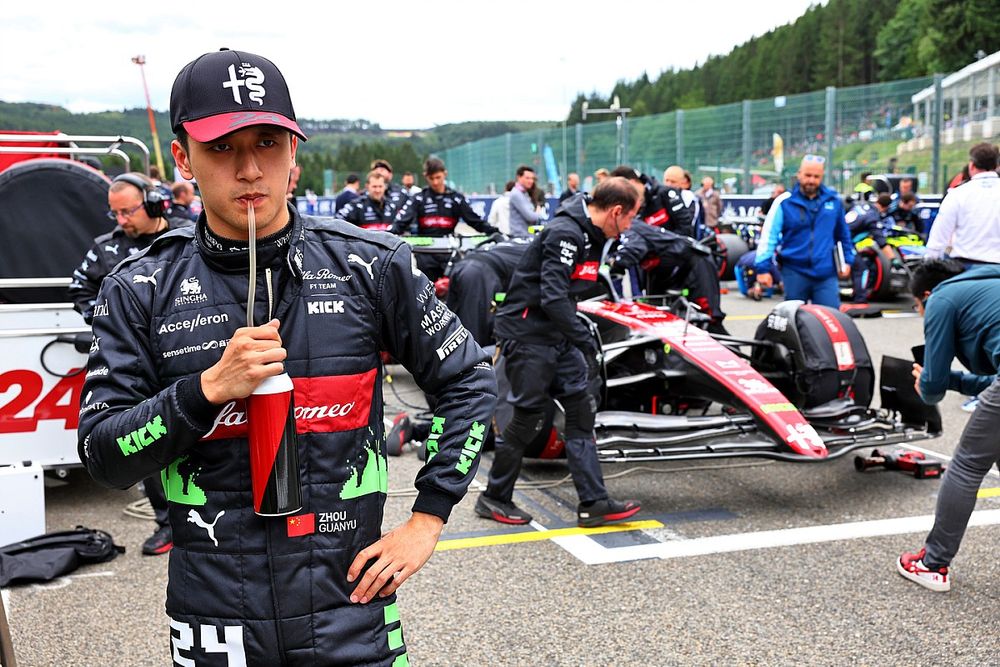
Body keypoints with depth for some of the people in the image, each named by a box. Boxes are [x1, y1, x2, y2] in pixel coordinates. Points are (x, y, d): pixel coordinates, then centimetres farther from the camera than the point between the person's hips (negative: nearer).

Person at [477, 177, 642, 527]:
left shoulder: (591, 237, 11)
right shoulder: (565, 233, -20)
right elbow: (553, 298, -28)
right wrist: (587, 343, -26)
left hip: (557, 336, 10)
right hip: (527, 334, -10)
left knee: (581, 410, 4)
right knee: (528, 418, -2)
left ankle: (593, 503, 7)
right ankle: (494, 498, 16)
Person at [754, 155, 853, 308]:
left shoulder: (833, 200, 8)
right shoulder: (785, 202, -2)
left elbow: (843, 233, 21)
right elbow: (769, 235, -4)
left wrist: (847, 260, 18)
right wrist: (763, 268, -9)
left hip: (826, 274, 2)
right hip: (794, 272, -2)